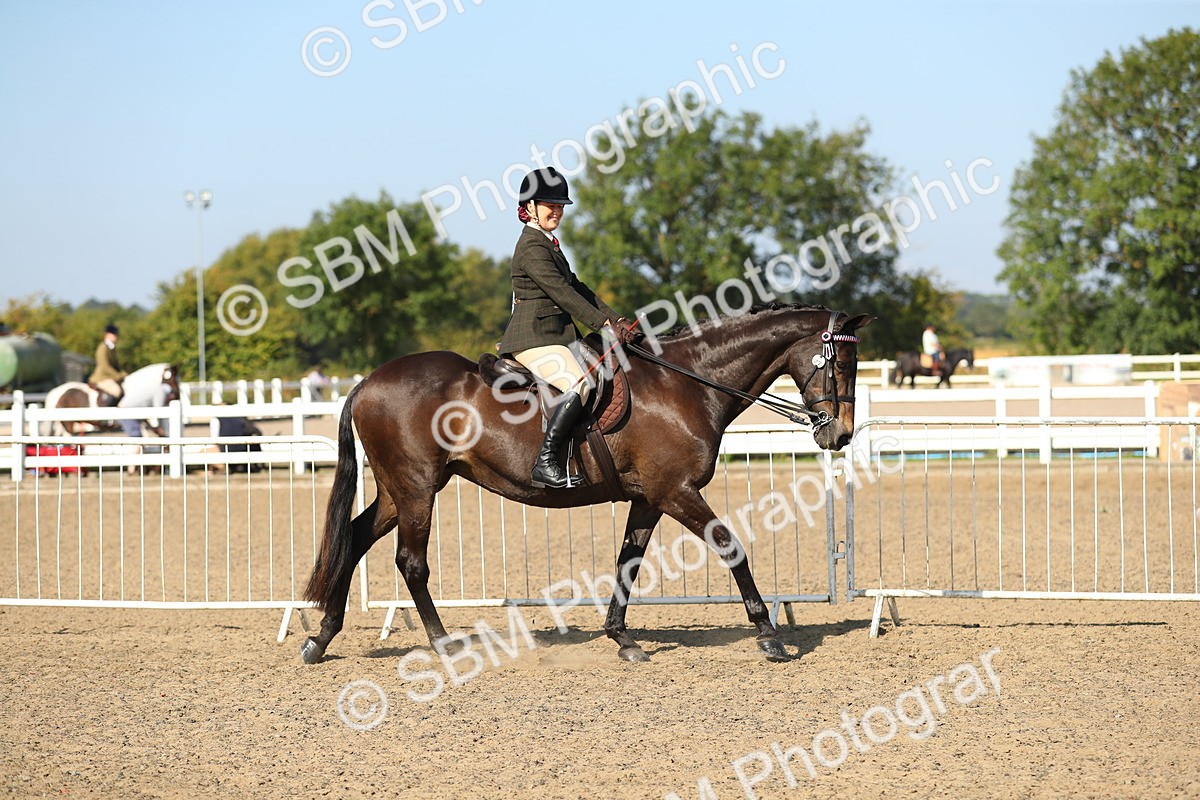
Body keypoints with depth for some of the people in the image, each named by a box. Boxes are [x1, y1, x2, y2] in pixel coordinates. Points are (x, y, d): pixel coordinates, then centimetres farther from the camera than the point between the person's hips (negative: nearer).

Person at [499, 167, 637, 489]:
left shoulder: (549, 244, 20)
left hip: (557, 335, 11)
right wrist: (605, 324, -19)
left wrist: (617, 320, 9)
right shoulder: (532, 247, -12)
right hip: (534, 338, -11)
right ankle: (544, 463, -28)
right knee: (579, 386, -27)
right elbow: (561, 292, -19)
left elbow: (577, 288, 19)